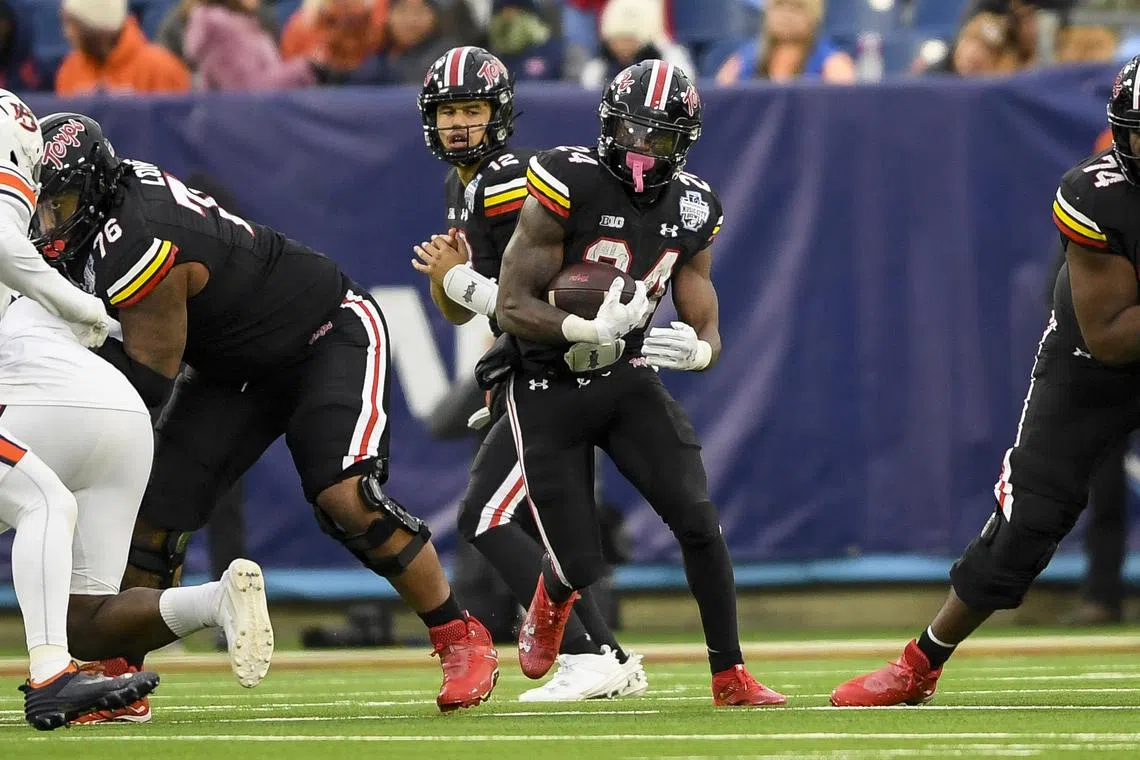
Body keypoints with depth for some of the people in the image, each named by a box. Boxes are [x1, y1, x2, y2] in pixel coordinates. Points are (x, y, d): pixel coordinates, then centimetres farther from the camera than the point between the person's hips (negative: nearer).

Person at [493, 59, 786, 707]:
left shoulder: (691, 211, 0)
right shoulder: (567, 186, -18)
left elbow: (708, 333, 3)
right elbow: (512, 307, -18)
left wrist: (695, 350, -22)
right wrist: (590, 330, -34)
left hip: (628, 381, 4)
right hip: (549, 390, -4)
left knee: (698, 521, -15)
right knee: (581, 566, -4)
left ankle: (731, 676, -3)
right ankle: (549, 605, 36)